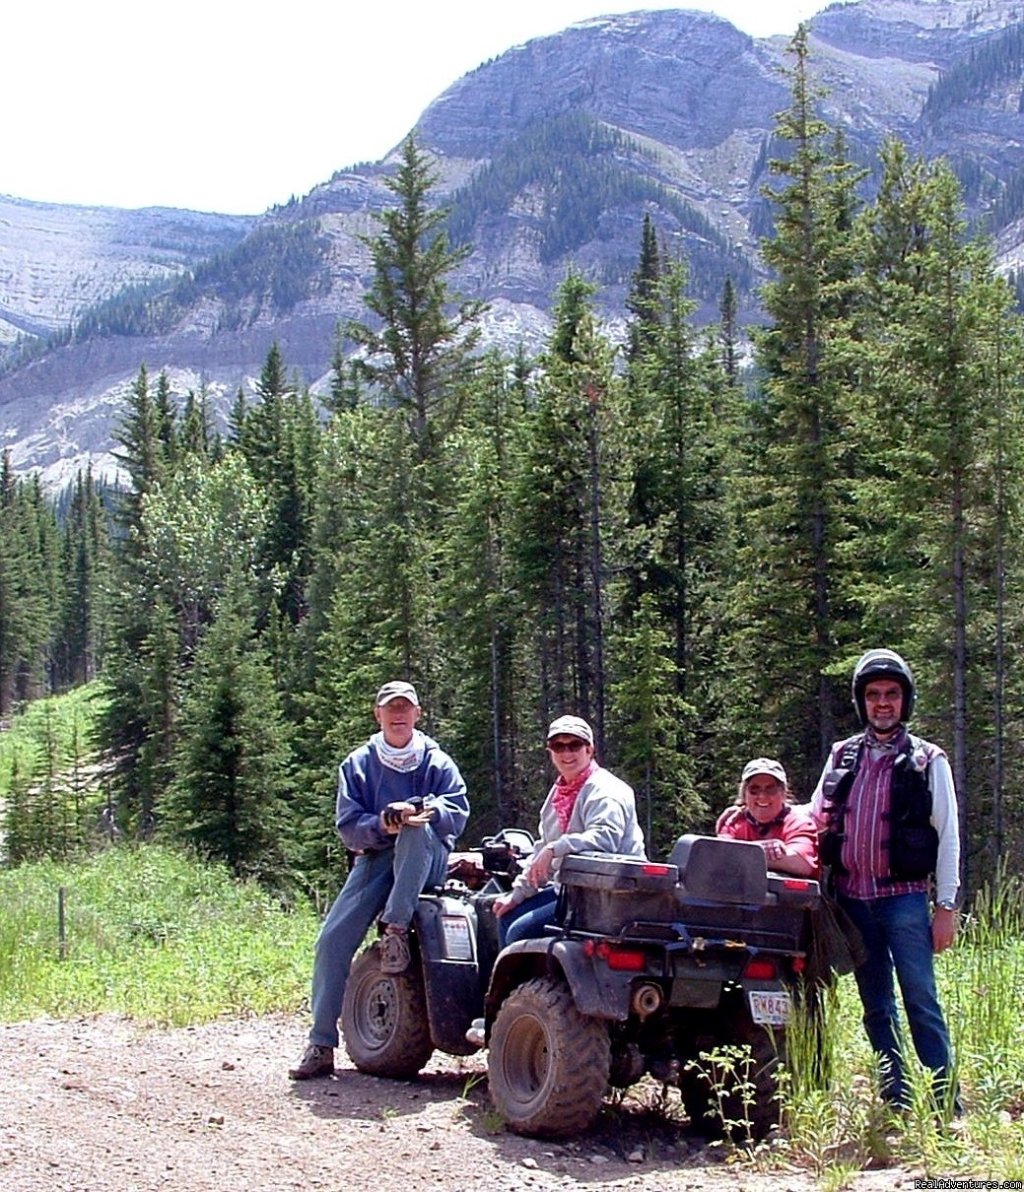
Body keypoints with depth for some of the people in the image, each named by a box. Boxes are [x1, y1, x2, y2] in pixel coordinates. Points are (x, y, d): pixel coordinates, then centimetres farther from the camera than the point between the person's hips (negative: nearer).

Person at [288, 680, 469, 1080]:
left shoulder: (437, 762, 4)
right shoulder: (358, 765, 8)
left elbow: (458, 813, -7)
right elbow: (348, 826, -2)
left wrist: (424, 810, -27)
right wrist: (381, 825, -23)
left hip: (425, 862, -1)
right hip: (375, 856, 2)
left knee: (417, 829, -36)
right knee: (333, 939, -15)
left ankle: (396, 930, -30)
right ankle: (321, 1045, -11)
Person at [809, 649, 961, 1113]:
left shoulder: (928, 761, 2)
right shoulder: (842, 757, 11)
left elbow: (948, 837, 0)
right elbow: (814, 818, 20)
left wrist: (946, 907, -5)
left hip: (904, 897, -4)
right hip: (852, 898, 4)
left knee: (921, 1001, -8)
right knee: (877, 1007, 8)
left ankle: (946, 1105, -5)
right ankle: (896, 1102, 14)